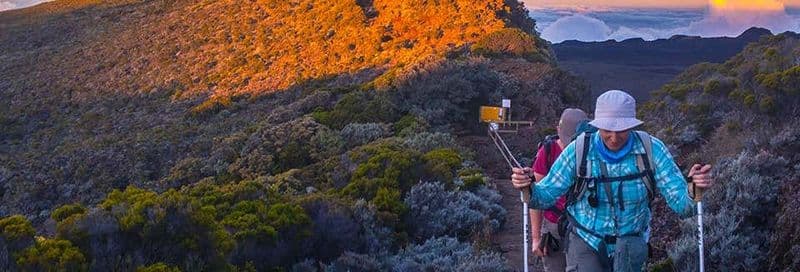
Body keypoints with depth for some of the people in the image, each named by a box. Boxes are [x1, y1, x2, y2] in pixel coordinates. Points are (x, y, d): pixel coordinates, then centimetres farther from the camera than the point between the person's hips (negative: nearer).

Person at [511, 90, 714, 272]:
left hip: (631, 243, 2)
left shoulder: (651, 150, -16)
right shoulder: (579, 150, -18)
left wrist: (694, 189, -38)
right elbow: (546, 196, -13)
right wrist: (528, 188, -35)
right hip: (586, 242, -2)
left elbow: (681, 203, -15)